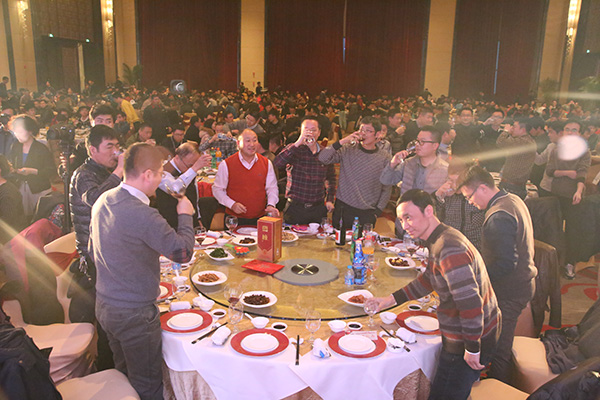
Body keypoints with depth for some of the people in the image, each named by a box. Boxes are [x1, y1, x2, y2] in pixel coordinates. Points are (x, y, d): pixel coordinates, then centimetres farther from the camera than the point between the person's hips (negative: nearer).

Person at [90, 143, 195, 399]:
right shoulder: (143, 215, -29)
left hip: (104, 305, 9)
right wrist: (185, 215, -8)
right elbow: (183, 252, -22)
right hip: (134, 314, -8)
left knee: (124, 375, 27)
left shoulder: (103, 201, 0)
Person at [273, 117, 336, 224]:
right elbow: (277, 163, -24)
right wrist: (298, 143, -28)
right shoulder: (294, 149, -4)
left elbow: (331, 177, 19)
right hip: (294, 208, -2)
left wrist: (330, 199, 11)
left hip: (318, 209, 3)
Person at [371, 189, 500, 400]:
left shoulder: (449, 249, -27)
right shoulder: (439, 241, 7)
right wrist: (391, 299, 16)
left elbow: (470, 302, -29)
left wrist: (472, 349, -20)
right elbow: (428, 280, 20)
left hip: (473, 338, -9)